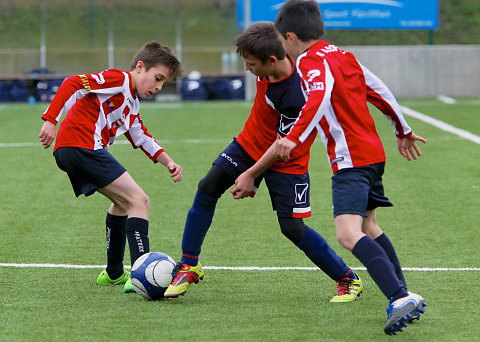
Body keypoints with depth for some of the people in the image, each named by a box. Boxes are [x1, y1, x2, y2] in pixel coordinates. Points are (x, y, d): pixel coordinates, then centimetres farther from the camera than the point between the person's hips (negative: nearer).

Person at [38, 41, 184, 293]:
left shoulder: (132, 104, 26)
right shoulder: (118, 80, -4)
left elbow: (143, 140, 33)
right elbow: (73, 85, -15)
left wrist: (167, 161, 19)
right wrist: (51, 120, -22)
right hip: (82, 146, -11)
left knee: (123, 201, 26)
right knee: (139, 201, -12)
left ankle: (113, 273, 34)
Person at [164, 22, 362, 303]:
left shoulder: (294, 96, -36)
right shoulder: (271, 65, -16)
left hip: (285, 163, -7)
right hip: (250, 142, 7)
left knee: (293, 228, -9)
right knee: (207, 189, -6)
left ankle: (349, 280, 8)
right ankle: (189, 267, 5)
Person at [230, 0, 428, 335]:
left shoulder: (310, 61, -7)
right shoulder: (342, 55, 19)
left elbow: (319, 98, -27)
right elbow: (380, 91, 26)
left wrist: (294, 139, -36)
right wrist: (404, 131, 39)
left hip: (350, 158, -10)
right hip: (374, 152, 10)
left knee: (349, 234, -23)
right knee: (368, 228, 26)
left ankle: (400, 299, -39)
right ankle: (405, 295, 26)